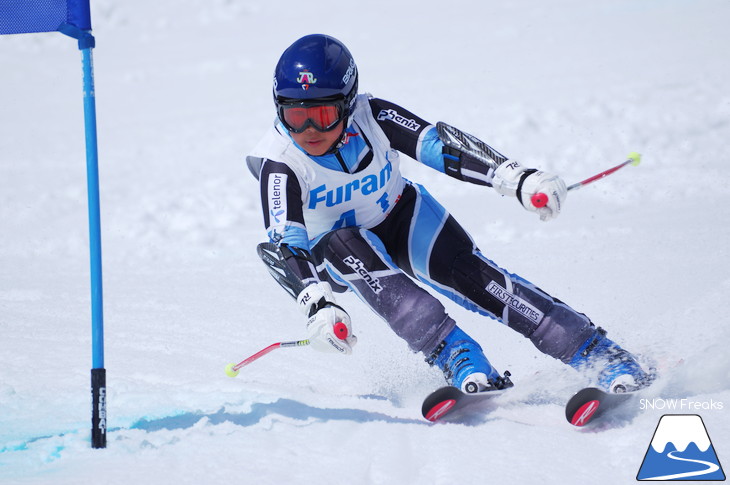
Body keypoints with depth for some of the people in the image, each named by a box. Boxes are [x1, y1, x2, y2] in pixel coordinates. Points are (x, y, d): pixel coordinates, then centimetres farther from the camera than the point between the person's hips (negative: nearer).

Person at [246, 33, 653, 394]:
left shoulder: (371, 118, -25)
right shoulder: (280, 163, -29)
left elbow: (438, 145, -29)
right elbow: (288, 245, -35)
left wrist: (518, 179, -41)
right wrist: (318, 305, -53)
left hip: (402, 219, 1)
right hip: (337, 252, -1)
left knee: (466, 272, -22)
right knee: (344, 246, -35)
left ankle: (597, 352, -22)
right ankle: (454, 354, -38)